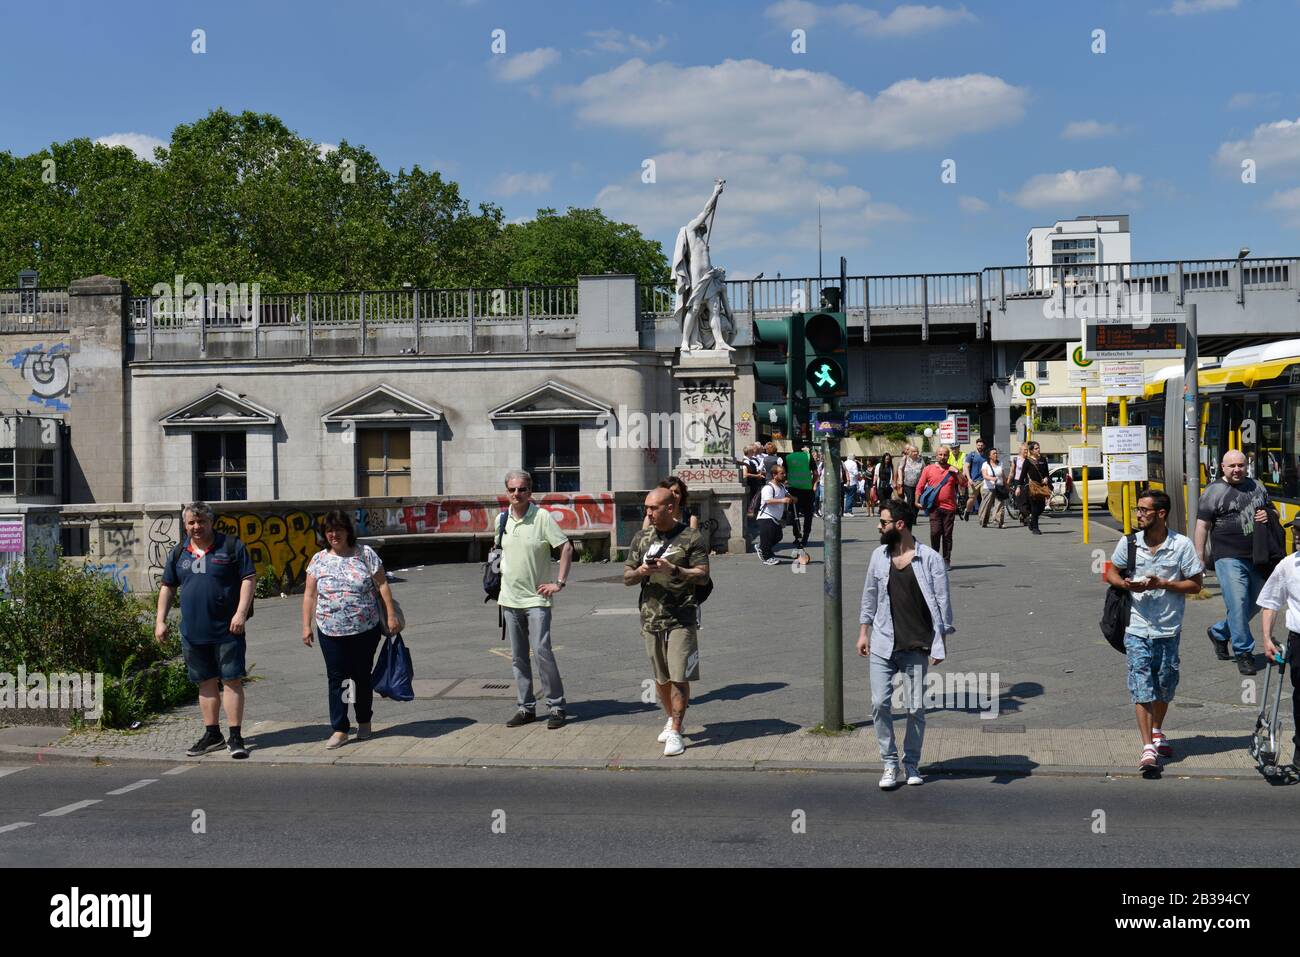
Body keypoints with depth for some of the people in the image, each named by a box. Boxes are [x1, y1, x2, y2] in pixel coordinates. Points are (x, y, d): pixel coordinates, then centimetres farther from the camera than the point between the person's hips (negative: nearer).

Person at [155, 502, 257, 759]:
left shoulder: (231, 546, -2)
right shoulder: (179, 553, 11)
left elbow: (248, 579, -5)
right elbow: (167, 587, 17)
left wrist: (241, 613, -15)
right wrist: (160, 620, 10)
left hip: (227, 630, -4)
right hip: (192, 632, 5)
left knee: (232, 680, -4)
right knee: (206, 683, 12)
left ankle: (236, 737, 0)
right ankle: (212, 734, 21)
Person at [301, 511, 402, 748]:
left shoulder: (365, 554, -1)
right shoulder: (319, 560, 4)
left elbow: (382, 586, 0)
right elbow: (310, 595, 6)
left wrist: (391, 616, -5)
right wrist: (306, 625, 1)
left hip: (366, 630, -1)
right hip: (331, 631, 1)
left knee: (362, 676, 10)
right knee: (336, 679, -1)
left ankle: (364, 721, 27)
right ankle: (339, 730, 2)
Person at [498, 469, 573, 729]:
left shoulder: (542, 517, -10)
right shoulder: (503, 519, 7)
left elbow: (566, 548, -10)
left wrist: (559, 582, -13)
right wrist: (502, 585, 16)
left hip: (536, 598, -6)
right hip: (510, 599, 6)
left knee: (541, 651, -12)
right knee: (518, 657, 9)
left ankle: (556, 706, -1)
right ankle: (526, 707, 17)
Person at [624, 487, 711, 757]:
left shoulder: (691, 538, -3)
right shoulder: (642, 538, 11)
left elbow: (703, 576, -7)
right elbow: (626, 577, 12)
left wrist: (672, 569, -19)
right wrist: (640, 572, -10)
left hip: (681, 619, -5)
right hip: (651, 618, 5)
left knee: (679, 678, -8)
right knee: (660, 678, 14)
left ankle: (675, 732, -2)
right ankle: (673, 720, 33)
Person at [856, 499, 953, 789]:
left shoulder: (930, 558, -7)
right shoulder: (879, 556, 5)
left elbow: (942, 602, -5)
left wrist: (941, 641, -9)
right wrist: (863, 631, 12)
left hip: (917, 647, -3)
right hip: (882, 645, 3)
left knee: (916, 708, 5)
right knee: (880, 703, -3)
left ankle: (912, 763, 22)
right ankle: (890, 763, 10)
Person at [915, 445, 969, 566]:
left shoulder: (953, 470, 10)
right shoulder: (928, 469, 6)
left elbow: (964, 484, 5)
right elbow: (920, 486, 8)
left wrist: (957, 473, -6)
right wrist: (917, 501, 0)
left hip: (949, 507, 1)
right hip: (934, 507, -1)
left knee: (947, 534, 5)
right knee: (935, 532, -12)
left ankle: (946, 560, 12)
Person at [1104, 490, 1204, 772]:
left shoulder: (1182, 544, -5)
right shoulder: (1129, 542, 0)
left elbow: (1195, 585, -3)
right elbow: (1111, 572, 12)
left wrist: (1162, 584, -17)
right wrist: (1126, 584, -10)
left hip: (1169, 630, 0)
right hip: (1137, 629, 0)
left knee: (1165, 686, 14)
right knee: (1141, 688, -6)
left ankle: (1157, 731, 39)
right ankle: (1148, 747, -4)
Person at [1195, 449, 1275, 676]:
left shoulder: (1257, 487, 13)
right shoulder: (1214, 491, -4)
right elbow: (1202, 525, -5)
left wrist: (1268, 516, -1)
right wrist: (1200, 556, -9)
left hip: (1257, 557, 6)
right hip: (1229, 558, -6)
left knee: (1256, 603, 11)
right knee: (1238, 604, -10)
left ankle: (1219, 632, 31)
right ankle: (1244, 653, 1)